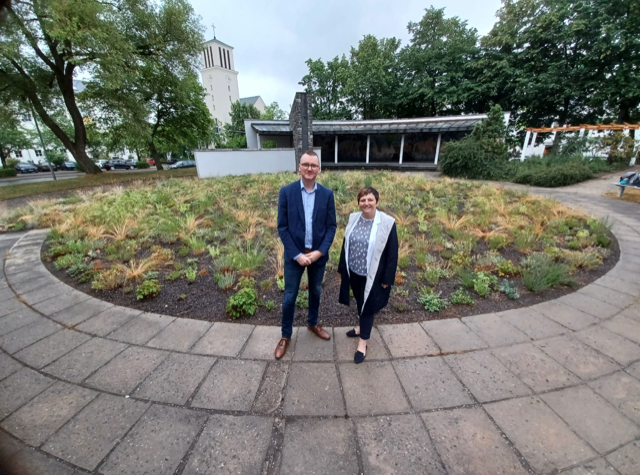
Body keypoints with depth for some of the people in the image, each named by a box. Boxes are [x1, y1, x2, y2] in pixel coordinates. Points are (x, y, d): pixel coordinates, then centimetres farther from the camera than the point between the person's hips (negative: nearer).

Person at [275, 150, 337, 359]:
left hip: (318, 254, 2)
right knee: (289, 297, 10)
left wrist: (320, 251, -13)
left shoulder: (327, 194, -3)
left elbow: (331, 226, -2)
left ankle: (312, 323, 46)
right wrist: (296, 254, -14)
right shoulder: (286, 191, -7)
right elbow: (282, 227, -8)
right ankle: (286, 335, 32)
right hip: (294, 254, -2)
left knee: (315, 292, 20)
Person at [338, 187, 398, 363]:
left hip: (372, 275, -4)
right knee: (360, 302, 22)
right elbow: (346, 245, 6)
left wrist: (387, 278, -9)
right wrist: (342, 268, 9)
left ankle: (363, 343, 26)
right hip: (354, 272, 5)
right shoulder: (353, 219, -2)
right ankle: (362, 327, 47)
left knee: (368, 306, 9)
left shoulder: (387, 223, -16)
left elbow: (392, 253, -11)